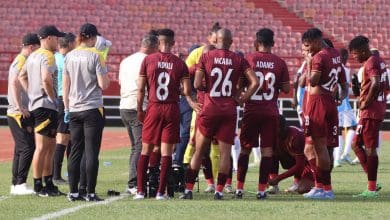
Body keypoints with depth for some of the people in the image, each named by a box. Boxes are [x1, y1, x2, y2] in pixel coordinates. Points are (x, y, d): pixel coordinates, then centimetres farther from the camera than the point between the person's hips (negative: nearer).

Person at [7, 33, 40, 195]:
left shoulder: (22, 61, 18)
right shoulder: (22, 61, -11)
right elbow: (14, 83, -22)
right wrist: (20, 107, -26)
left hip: (22, 113, 10)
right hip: (19, 113, -10)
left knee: (20, 149, 11)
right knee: (28, 147, -13)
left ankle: (16, 185, 13)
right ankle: (20, 183, -15)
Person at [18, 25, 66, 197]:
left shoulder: (33, 56, 16)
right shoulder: (47, 56, -13)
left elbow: (22, 77, 26)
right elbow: (46, 79, -27)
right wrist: (53, 98, -15)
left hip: (35, 104, 10)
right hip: (46, 106, -10)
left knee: (50, 146, 15)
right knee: (42, 147, -6)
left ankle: (49, 184, 20)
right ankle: (38, 186, -4)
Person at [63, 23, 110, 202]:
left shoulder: (70, 56, 6)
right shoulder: (95, 55, -9)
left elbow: (65, 85, 9)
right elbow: (103, 84, -12)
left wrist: (67, 108, 15)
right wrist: (107, 79, 10)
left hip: (74, 110, 5)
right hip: (92, 109, -5)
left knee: (75, 151, 8)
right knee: (91, 152, -2)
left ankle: (73, 192, 7)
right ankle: (90, 193, -3)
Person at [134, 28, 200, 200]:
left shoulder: (148, 60, -1)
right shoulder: (180, 64, 0)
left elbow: (141, 89, 1)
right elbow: (186, 91, -2)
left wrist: (139, 110, 10)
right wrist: (192, 103, 16)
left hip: (153, 108, 0)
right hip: (172, 109, 0)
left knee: (146, 150, 9)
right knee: (166, 152, 3)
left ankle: (140, 190, 6)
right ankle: (161, 191, 0)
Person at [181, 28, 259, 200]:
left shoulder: (206, 57, -1)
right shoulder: (238, 60, 3)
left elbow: (197, 84, -8)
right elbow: (254, 82, -4)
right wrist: (242, 99, 5)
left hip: (209, 109, 0)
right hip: (229, 110, 0)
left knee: (199, 150, 8)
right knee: (225, 152, 3)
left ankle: (188, 189, 8)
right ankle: (219, 190, -1)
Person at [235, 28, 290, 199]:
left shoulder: (248, 59, -4)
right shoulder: (279, 63, -1)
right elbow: (286, 89, 3)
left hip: (251, 111, 0)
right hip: (271, 112, 0)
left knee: (245, 149, 10)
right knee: (267, 150, 3)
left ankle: (239, 187, 8)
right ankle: (261, 189, -1)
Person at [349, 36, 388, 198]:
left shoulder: (370, 63, -14)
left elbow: (376, 84, -29)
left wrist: (366, 103, -18)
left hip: (370, 112, -10)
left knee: (370, 148, -7)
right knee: (356, 144, 14)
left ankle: (371, 188, -5)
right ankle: (372, 182, 10)